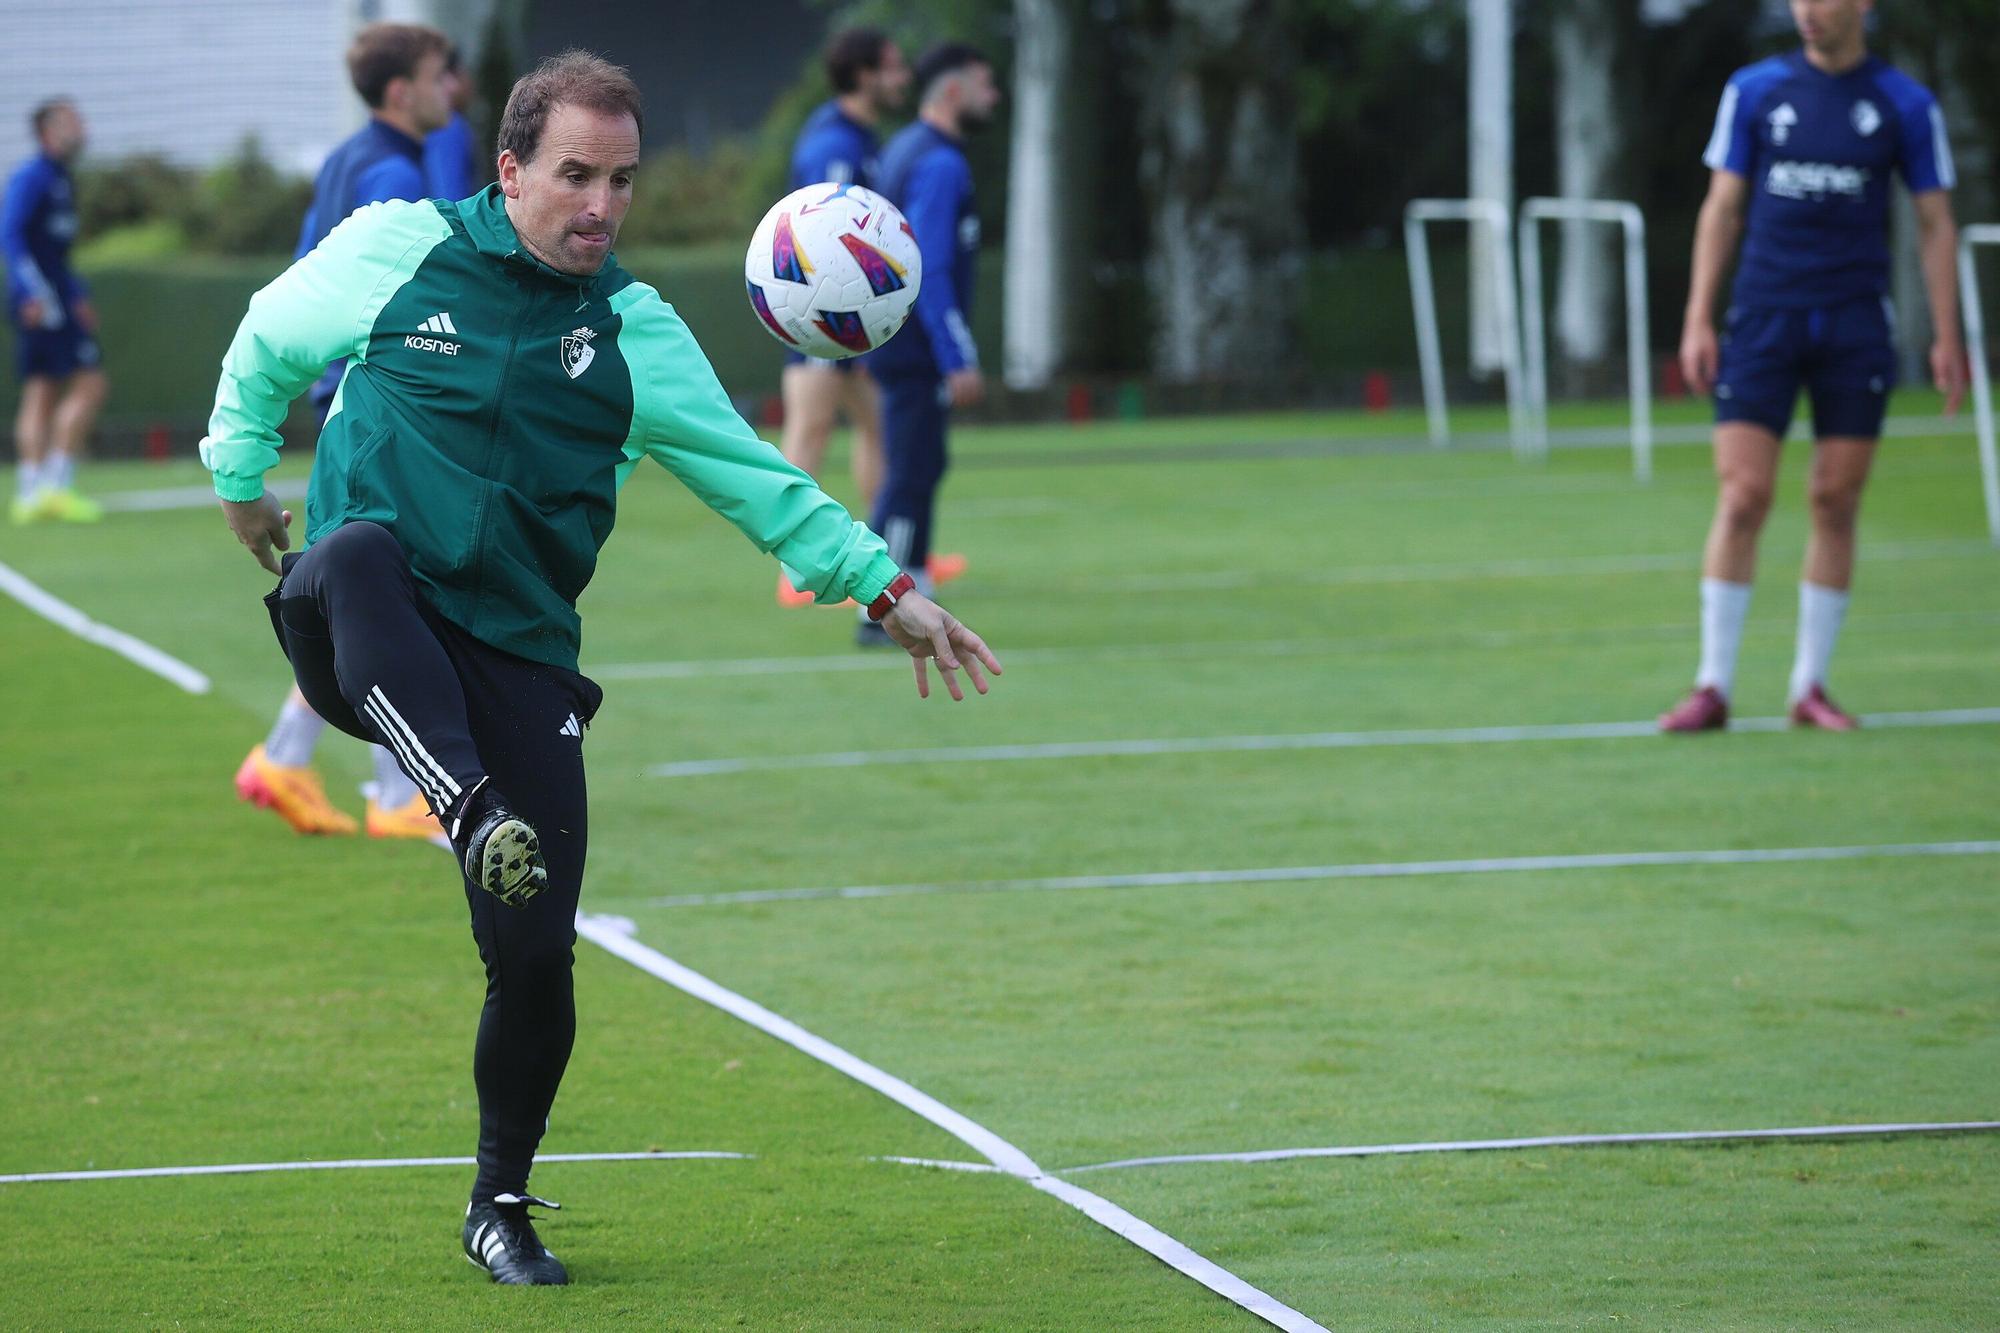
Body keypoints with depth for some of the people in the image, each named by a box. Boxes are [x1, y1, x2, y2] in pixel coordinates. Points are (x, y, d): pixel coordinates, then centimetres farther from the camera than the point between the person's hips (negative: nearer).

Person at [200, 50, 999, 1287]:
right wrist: (243, 469, 27)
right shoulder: (397, 249, 3)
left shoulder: (633, 331, 8)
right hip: (372, 654, -2)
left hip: (517, 660, 2)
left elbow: (754, 476, 12)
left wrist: (886, 589, 6)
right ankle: (472, 811, -54)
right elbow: (270, 343, 22)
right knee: (358, 550, -39)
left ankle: (502, 1206, 18)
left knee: (536, 958, -5)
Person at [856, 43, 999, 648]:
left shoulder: (905, 151, 15)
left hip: (897, 343, 10)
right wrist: (958, 362, -22)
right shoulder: (940, 166, -16)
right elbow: (929, 271, -22)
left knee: (919, 471, 14)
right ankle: (881, 615, -6)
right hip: (919, 349, -10)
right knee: (910, 477, -7)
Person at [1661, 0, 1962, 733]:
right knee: (1743, 497, -8)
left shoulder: (1905, 104, 3)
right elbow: (1722, 207, 7)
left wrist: (1947, 339, 1)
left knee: (1835, 504, 1)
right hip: (1764, 319, 0)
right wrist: (1698, 320, 0)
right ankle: (1713, 686, -4)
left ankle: (1810, 687, 10)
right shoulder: (1755, 90, 5)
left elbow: (1935, 224, 7)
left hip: (1856, 328, 0)